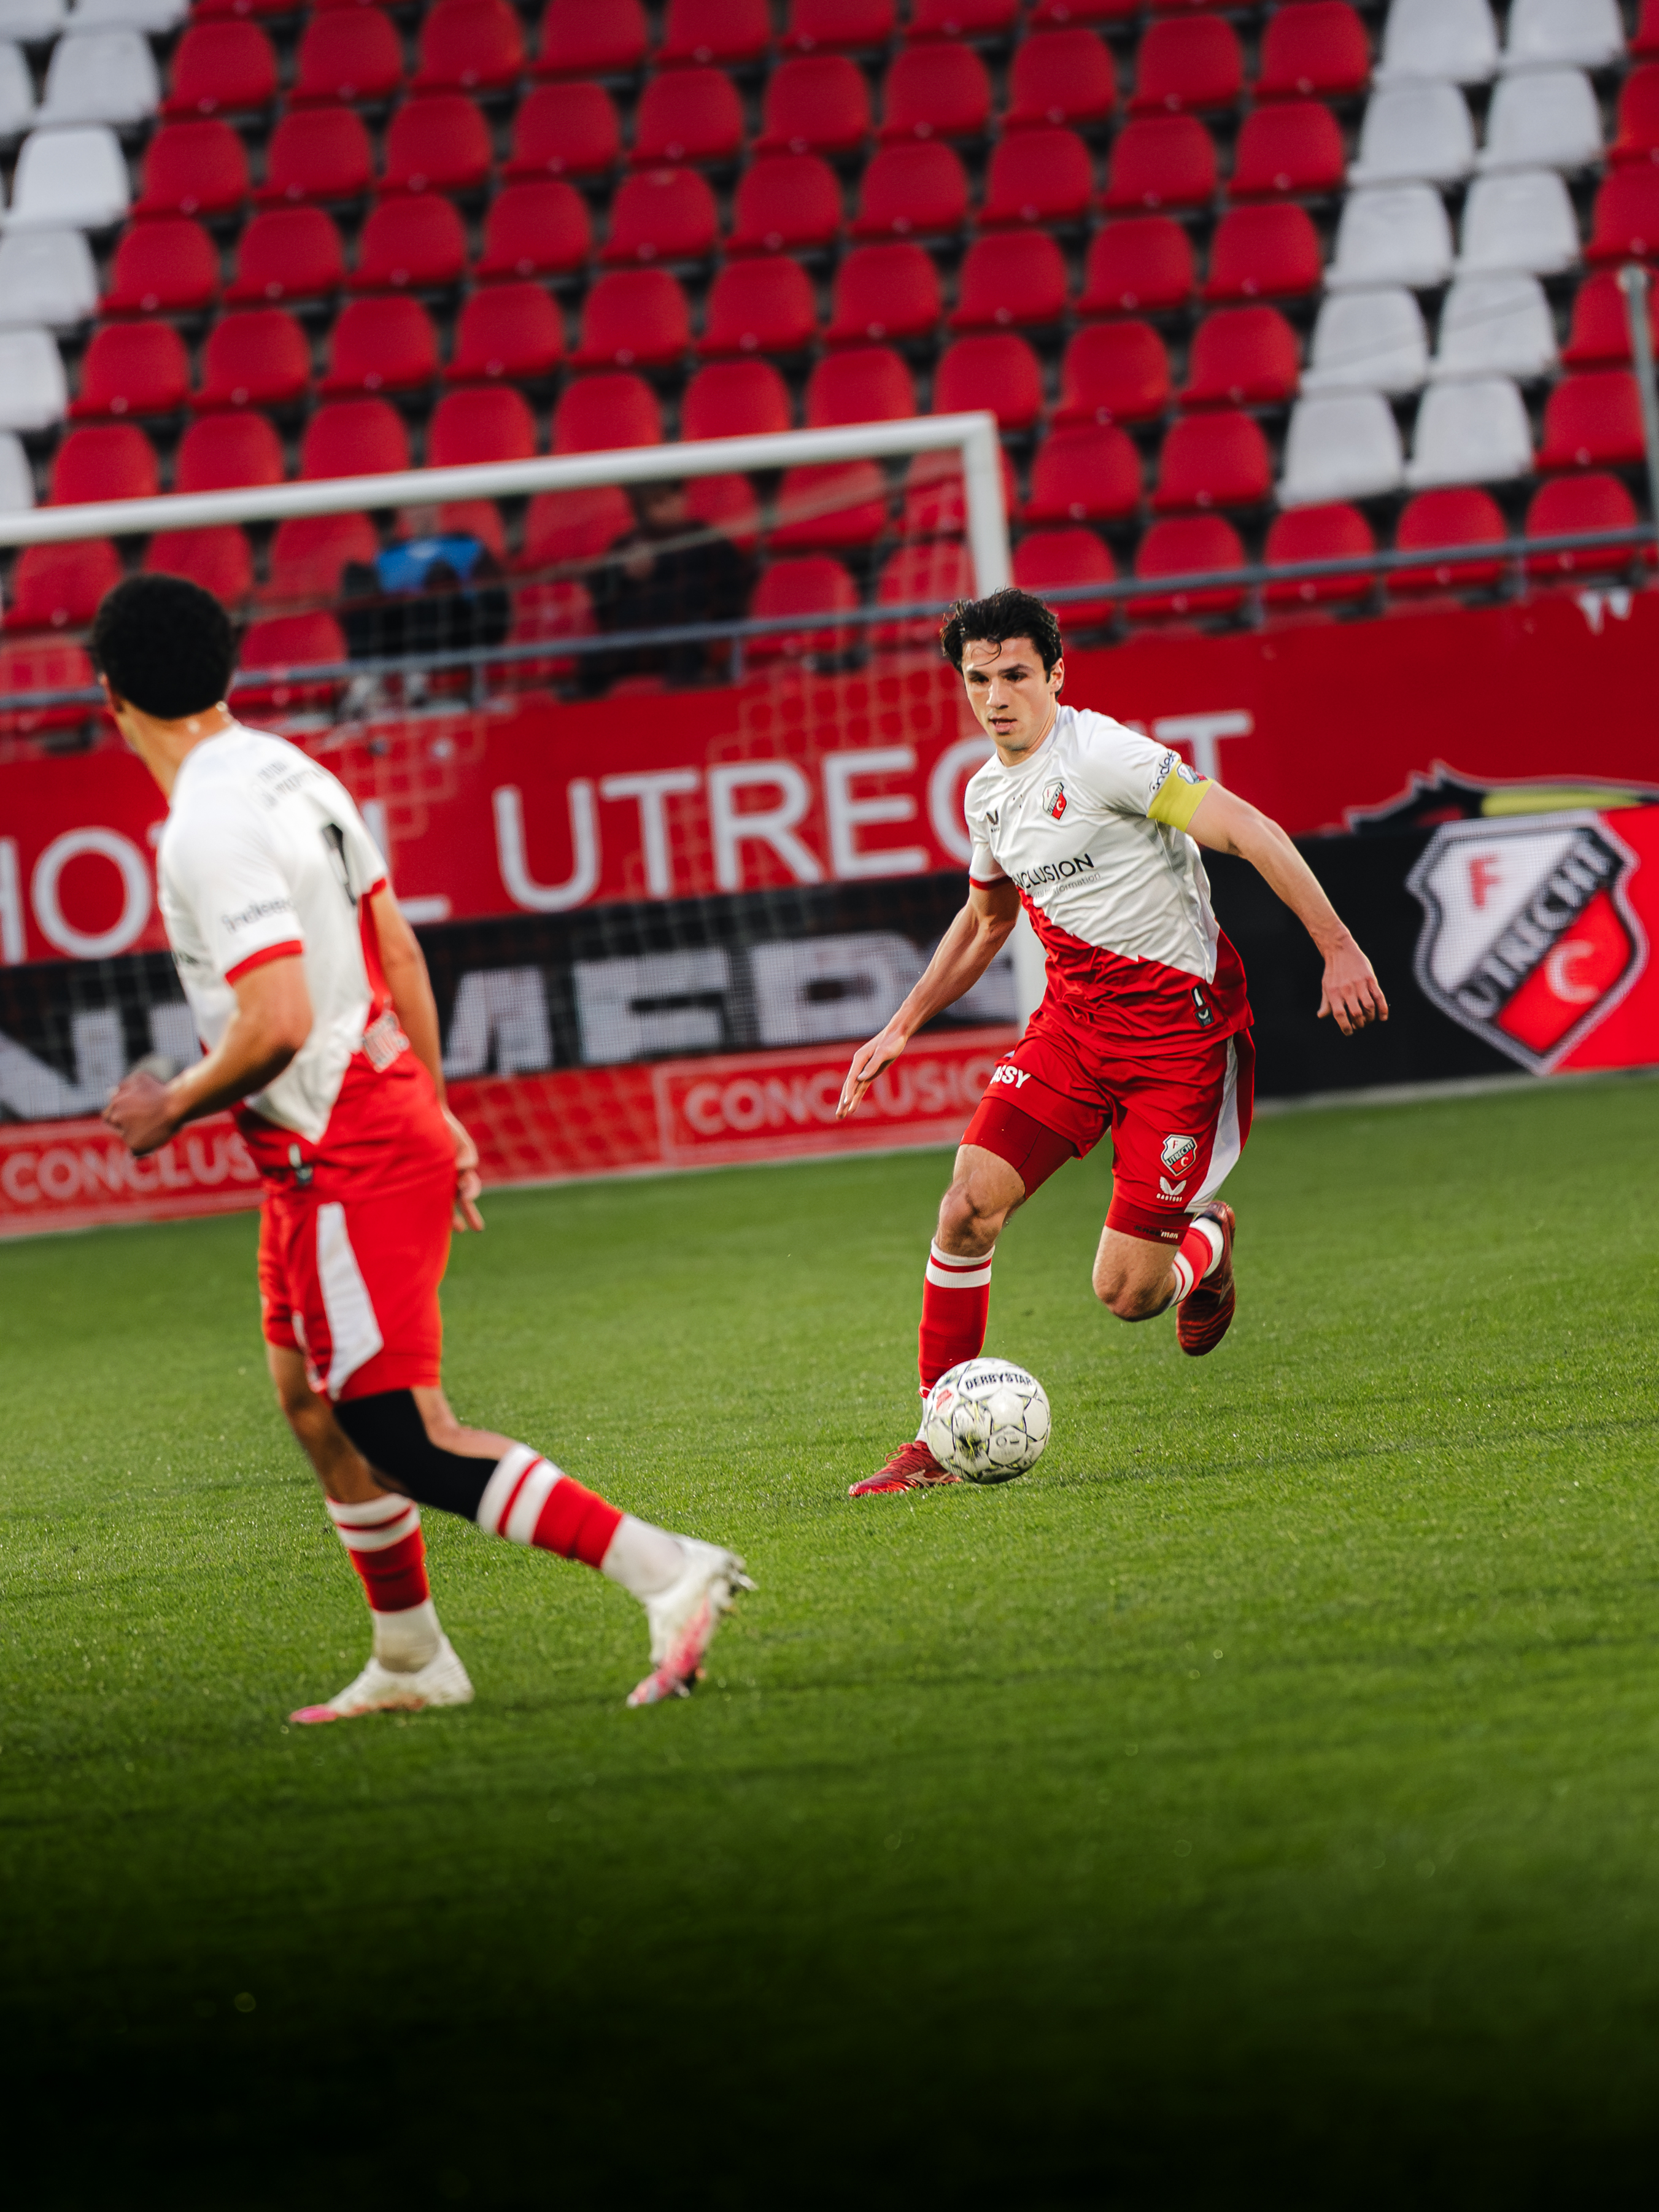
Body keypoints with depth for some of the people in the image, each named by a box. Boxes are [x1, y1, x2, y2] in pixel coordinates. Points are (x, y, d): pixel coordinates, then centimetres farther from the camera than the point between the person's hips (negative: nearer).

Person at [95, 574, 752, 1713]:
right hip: (388, 1114, 10)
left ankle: (668, 1570, -17)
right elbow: (397, 948, 15)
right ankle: (411, 1661, 30)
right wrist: (433, 1110, 23)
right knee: (313, 1402, 20)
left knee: (406, 1440, -10)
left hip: (343, 1164, -10)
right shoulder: (292, 773, 8)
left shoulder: (212, 829, -21)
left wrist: (175, 1107, -11)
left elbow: (276, 1023, -28)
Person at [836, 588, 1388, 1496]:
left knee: (1125, 1294, -9)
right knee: (969, 1208, -12)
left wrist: (1339, 951, -25)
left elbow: (1251, 833, -20)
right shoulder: (989, 793, 9)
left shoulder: (1101, 755, -17)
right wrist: (899, 1030, 25)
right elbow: (985, 920, 28)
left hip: (1180, 1025, -7)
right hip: (1073, 1018, 7)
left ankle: (1205, 1241, 28)